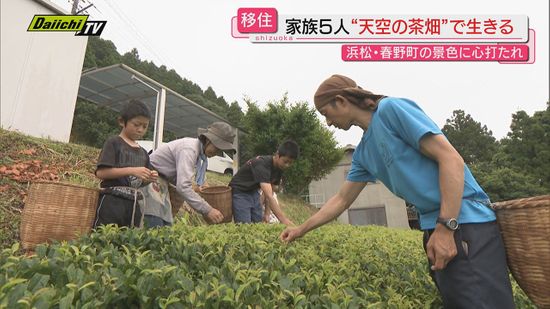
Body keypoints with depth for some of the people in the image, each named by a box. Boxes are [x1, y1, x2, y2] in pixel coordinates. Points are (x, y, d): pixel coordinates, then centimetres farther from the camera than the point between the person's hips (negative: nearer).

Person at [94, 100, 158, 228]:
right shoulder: (113, 142, -2)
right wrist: (131, 171, -21)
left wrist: (150, 178, -3)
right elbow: (101, 173, -13)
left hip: (133, 204, 6)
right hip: (112, 202, -6)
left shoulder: (143, 153, 15)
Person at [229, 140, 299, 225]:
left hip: (253, 192, 8)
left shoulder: (279, 167, -7)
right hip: (239, 193, -7)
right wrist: (284, 219, -47)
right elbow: (269, 196, -41)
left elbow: (269, 192, 1)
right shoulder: (262, 164, -32)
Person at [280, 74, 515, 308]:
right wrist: (301, 230, 20)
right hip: (435, 227, 8)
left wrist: (446, 227, -19)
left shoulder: (391, 108, -11)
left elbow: (451, 159, -15)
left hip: (466, 221, -7)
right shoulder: (363, 152, 13)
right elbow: (342, 200, 19)